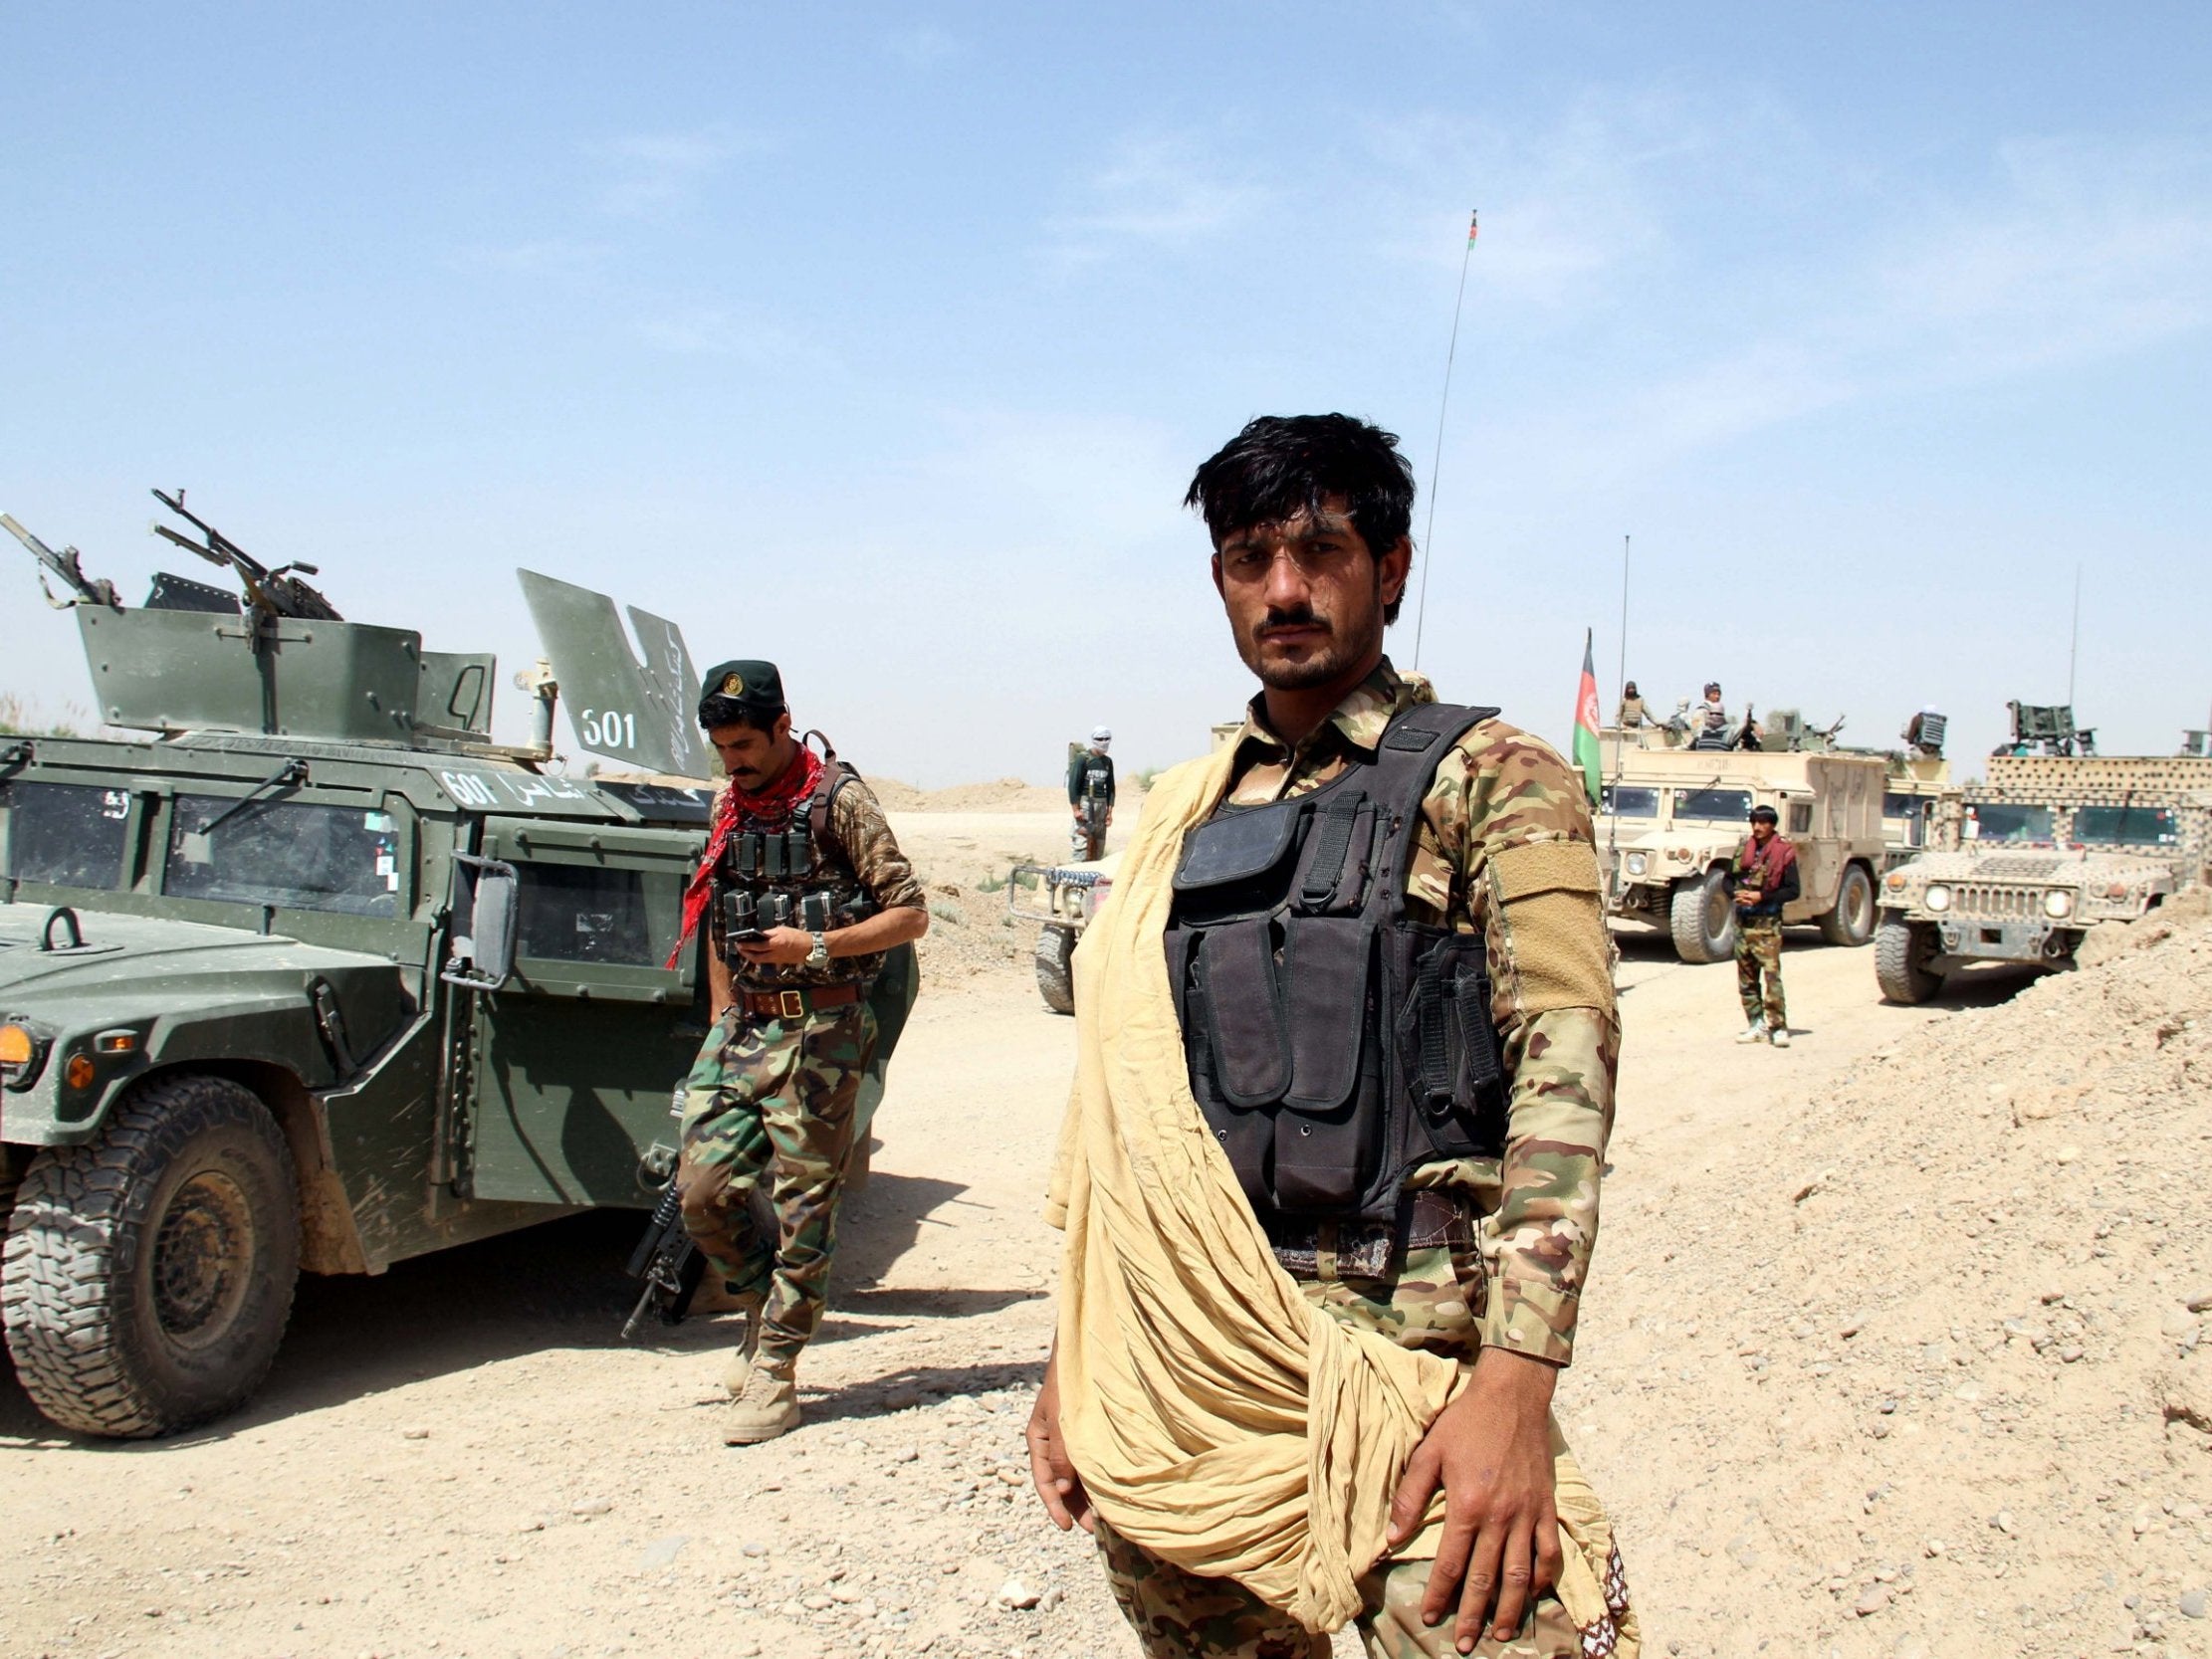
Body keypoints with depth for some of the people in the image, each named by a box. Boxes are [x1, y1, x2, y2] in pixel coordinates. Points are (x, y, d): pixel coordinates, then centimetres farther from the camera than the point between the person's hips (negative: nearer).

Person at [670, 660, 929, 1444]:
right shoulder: (729, 805, 11)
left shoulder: (838, 800, -8)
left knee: (803, 1205, -1)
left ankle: (774, 1373, 7)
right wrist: (722, 1019, 16)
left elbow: (910, 915, -10)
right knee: (702, 1188, 0)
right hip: (742, 1026, 6)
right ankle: (764, 1310, 24)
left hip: (820, 1032, -6)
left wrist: (813, 947, -19)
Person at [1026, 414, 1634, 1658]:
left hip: (1392, 1355, -5)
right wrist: (1076, 1359, 14)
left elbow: (1567, 1063, -11)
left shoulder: (1490, 780, 0)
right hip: (1171, 1376, 5)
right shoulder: (1182, 819, 16)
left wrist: (1515, 1380, -21)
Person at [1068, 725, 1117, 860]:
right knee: (1083, 839, -12)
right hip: (1085, 802, -6)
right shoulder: (1082, 759, -6)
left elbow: (1110, 787, 18)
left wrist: (1110, 810, 12)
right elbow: (1073, 784, -8)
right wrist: (1075, 809, -13)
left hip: (1101, 803, 6)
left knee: (1099, 842, 5)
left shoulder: (1107, 761, 13)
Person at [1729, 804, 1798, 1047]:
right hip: (1742, 920, 6)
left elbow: (1794, 890, -7)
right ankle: (1756, 1025, 14)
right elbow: (1729, 879, 18)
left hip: (1767, 921, -6)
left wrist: (1761, 896, -16)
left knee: (1772, 976, -11)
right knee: (1746, 977, 8)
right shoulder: (1743, 848, 10)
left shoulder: (1783, 853, -5)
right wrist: (1737, 893, -4)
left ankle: (1779, 1028, -10)